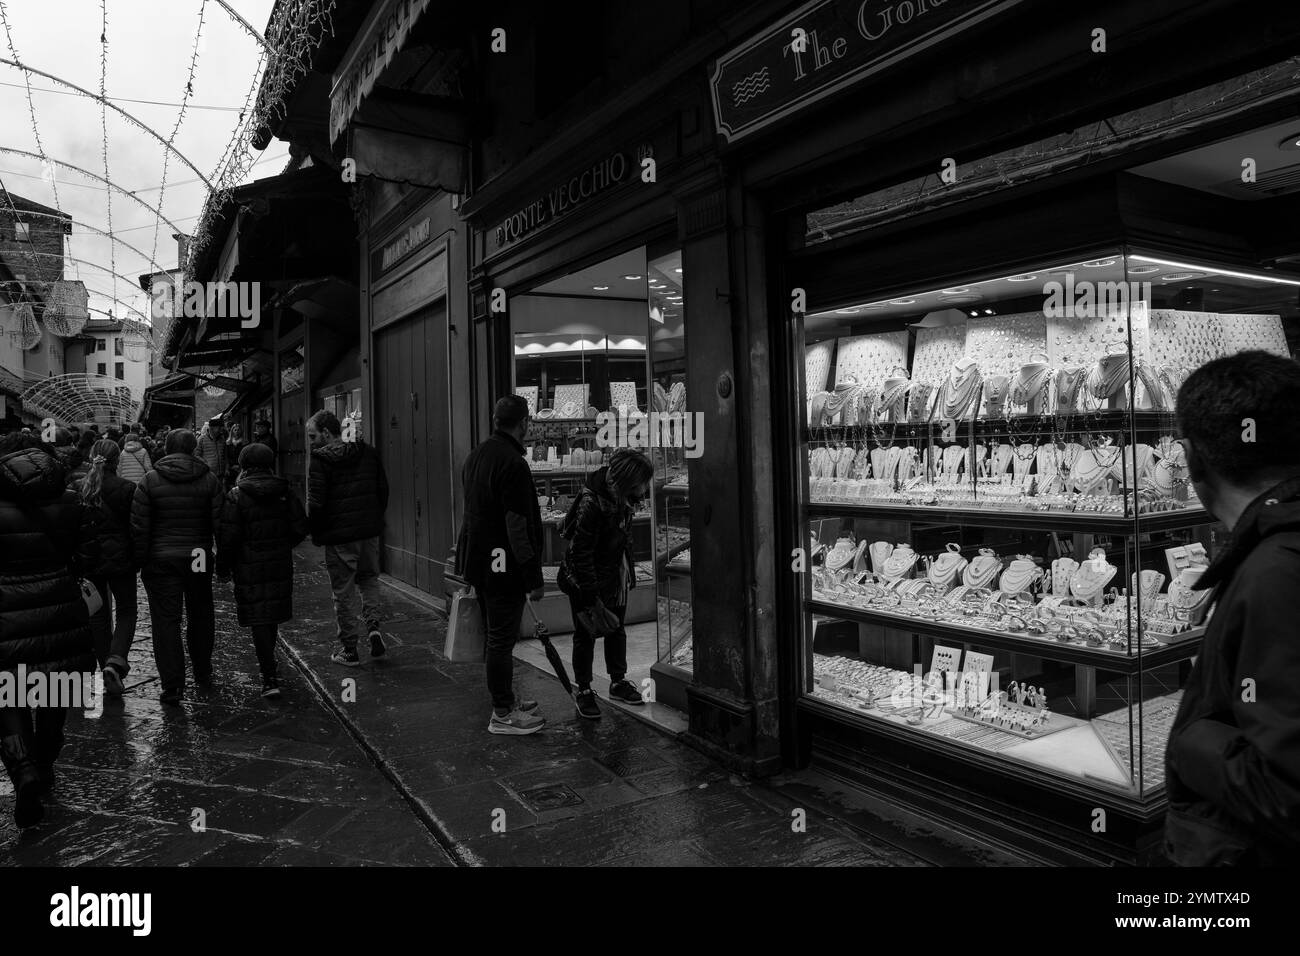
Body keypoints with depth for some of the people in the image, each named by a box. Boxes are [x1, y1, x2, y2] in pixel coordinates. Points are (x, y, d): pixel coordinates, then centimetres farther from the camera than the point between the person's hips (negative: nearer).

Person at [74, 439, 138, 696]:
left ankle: (107, 667, 19)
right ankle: (115, 661, -11)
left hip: (89, 560, 4)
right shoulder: (126, 489, -12)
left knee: (98, 614, 15)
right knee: (126, 612, 8)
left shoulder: (78, 489, 0)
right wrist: (138, 559, 2)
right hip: (120, 559, -4)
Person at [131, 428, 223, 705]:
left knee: (166, 620, 3)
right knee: (200, 615, 17)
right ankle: (203, 673, 30)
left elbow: (139, 526, -5)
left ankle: (172, 686, 1)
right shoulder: (209, 479, -3)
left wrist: (139, 561, 4)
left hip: (161, 560, -1)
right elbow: (219, 522, -3)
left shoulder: (151, 480, -5)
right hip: (199, 559, 2)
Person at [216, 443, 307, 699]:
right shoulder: (284, 492, 2)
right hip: (281, 564, 4)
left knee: (258, 619, -2)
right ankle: (267, 658, 39)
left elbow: (228, 536, -12)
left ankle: (270, 678, -6)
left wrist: (222, 567, 0)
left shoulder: (236, 496, -10)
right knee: (273, 615, 20)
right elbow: (300, 527, 2)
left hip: (249, 566, -4)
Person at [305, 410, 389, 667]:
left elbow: (315, 502, -14)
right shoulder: (368, 453, 4)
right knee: (369, 579, 22)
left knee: (343, 593, 6)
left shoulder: (320, 459, -12)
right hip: (369, 530, 4)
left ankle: (349, 650, 13)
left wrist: (316, 532, 0)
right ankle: (374, 624, 1)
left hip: (338, 536, -4)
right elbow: (383, 490, 8)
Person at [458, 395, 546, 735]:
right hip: (502, 566, -9)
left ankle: (505, 700, 31)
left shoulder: (475, 456, 11)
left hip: (477, 563, 9)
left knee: (497, 635, 19)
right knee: (502, 639, 0)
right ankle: (503, 714, 9)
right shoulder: (513, 464, -20)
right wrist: (533, 578, -18)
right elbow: (517, 527, -22)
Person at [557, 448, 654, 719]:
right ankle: (582, 690, 19)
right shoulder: (591, 503, -30)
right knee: (586, 634, 5)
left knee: (616, 629, 17)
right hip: (584, 578, -7)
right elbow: (581, 551, -27)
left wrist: (629, 569, 18)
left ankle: (618, 681, 32)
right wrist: (591, 596, -24)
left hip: (614, 576, 7)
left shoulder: (624, 497, -5)